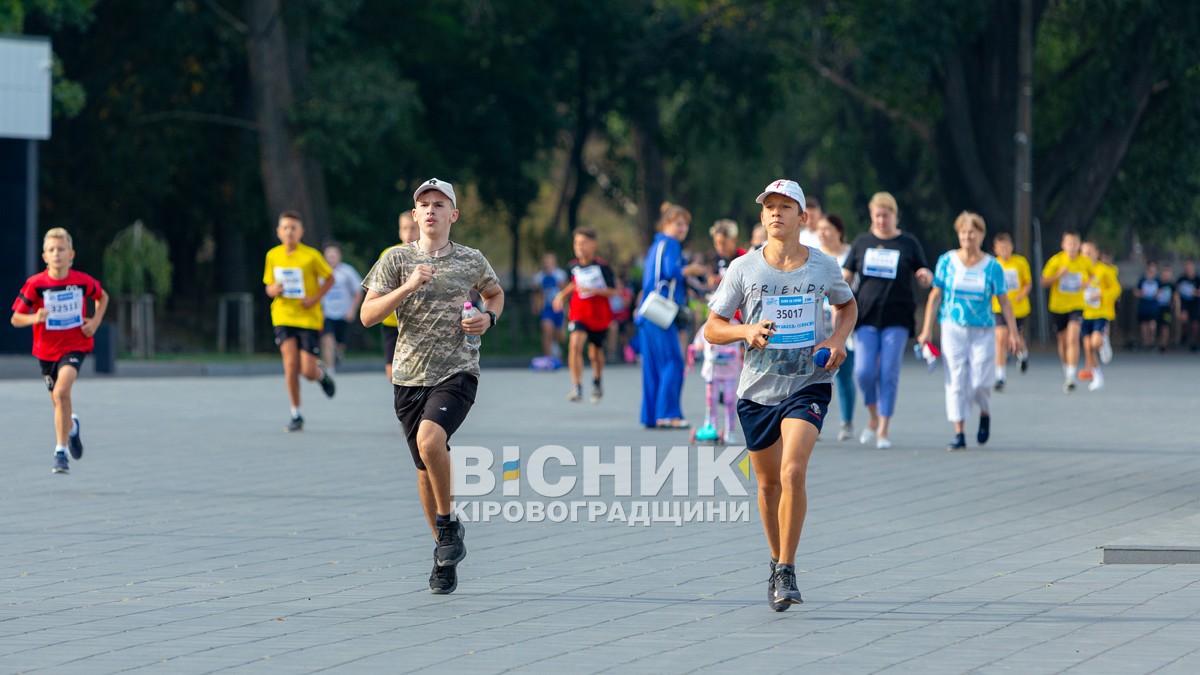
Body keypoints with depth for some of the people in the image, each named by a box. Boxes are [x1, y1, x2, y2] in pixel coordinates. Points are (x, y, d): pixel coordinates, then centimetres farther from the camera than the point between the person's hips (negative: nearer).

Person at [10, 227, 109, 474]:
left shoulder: (83, 282, -9)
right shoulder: (35, 284, -12)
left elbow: (102, 297, 14)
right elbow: (16, 318, -6)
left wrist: (95, 321, -2)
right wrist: (34, 318, -27)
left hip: (75, 346, -2)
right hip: (47, 349, 2)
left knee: (61, 392, -25)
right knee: (58, 401, 16)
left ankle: (61, 451, -18)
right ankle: (72, 426, 53)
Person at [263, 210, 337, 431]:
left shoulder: (311, 256, -8)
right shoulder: (272, 256, 4)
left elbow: (330, 278, 3)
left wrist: (316, 298, -11)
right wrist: (273, 290, -9)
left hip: (309, 317, -2)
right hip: (283, 316, 2)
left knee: (308, 371, -7)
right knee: (290, 363, -13)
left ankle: (321, 373, 32)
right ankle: (296, 414, 0)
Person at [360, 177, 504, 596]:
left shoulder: (472, 261, 4)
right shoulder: (397, 259, 2)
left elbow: (495, 293, 25)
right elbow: (367, 316, -6)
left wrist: (489, 318, 3)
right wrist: (407, 287, -18)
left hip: (457, 372, -2)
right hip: (409, 375, 2)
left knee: (430, 439, -29)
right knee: (425, 468, 8)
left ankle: (449, 522, -8)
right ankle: (446, 556, 23)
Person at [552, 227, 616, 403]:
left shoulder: (602, 267, -11)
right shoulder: (573, 266, 1)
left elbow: (612, 291, -12)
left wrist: (594, 290, -25)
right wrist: (562, 295, 10)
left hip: (599, 316, -1)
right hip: (579, 314, 1)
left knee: (595, 353, 14)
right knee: (575, 344, -24)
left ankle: (597, 381, 45)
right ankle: (576, 387, -24)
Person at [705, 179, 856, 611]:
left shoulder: (824, 266, 0)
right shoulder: (743, 269, -2)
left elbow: (847, 304, 21)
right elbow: (712, 328, 3)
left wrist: (838, 339, 1)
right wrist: (746, 331, -18)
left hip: (808, 384, -2)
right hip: (758, 388, 2)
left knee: (793, 471, -20)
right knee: (768, 483, 11)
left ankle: (786, 572, -14)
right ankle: (777, 561, 33)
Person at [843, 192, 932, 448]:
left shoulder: (908, 243, 5)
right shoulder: (862, 242, 10)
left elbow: (925, 280, 9)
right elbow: (846, 274, 12)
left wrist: (925, 276, -15)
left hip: (896, 319, -1)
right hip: (866, 317, 2)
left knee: (888, 373, -6)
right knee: (864, 371, -9)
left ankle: (883, 430, 0)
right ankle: (874, 419, 14)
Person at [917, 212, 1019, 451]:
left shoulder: (993, 267, 1)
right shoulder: (947, 261, 2)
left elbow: (1004, 301, 5)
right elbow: (935, 296, 5)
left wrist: (1013, 333, 0)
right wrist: (927, 330, 1)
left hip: (983, 331, -1)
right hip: (953, 329, 1)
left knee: (979, 382, -7)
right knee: (955, 381, -5)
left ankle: (985, 413, 26)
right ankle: (959, 434, -1)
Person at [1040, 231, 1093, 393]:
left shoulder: (1085, 262, -4)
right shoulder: (1056, 261, -9)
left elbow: (1092, 276, 17)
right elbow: (1044, 282, -7)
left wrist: (1086, 283, -5)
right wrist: (1058, 275, -25)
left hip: (1076, 306, -1)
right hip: (1058, 306, 1)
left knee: (1073, 338, -20)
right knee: (1063, 341, 13)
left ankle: (1071, 378, -24)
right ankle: (1066, 368, 40)